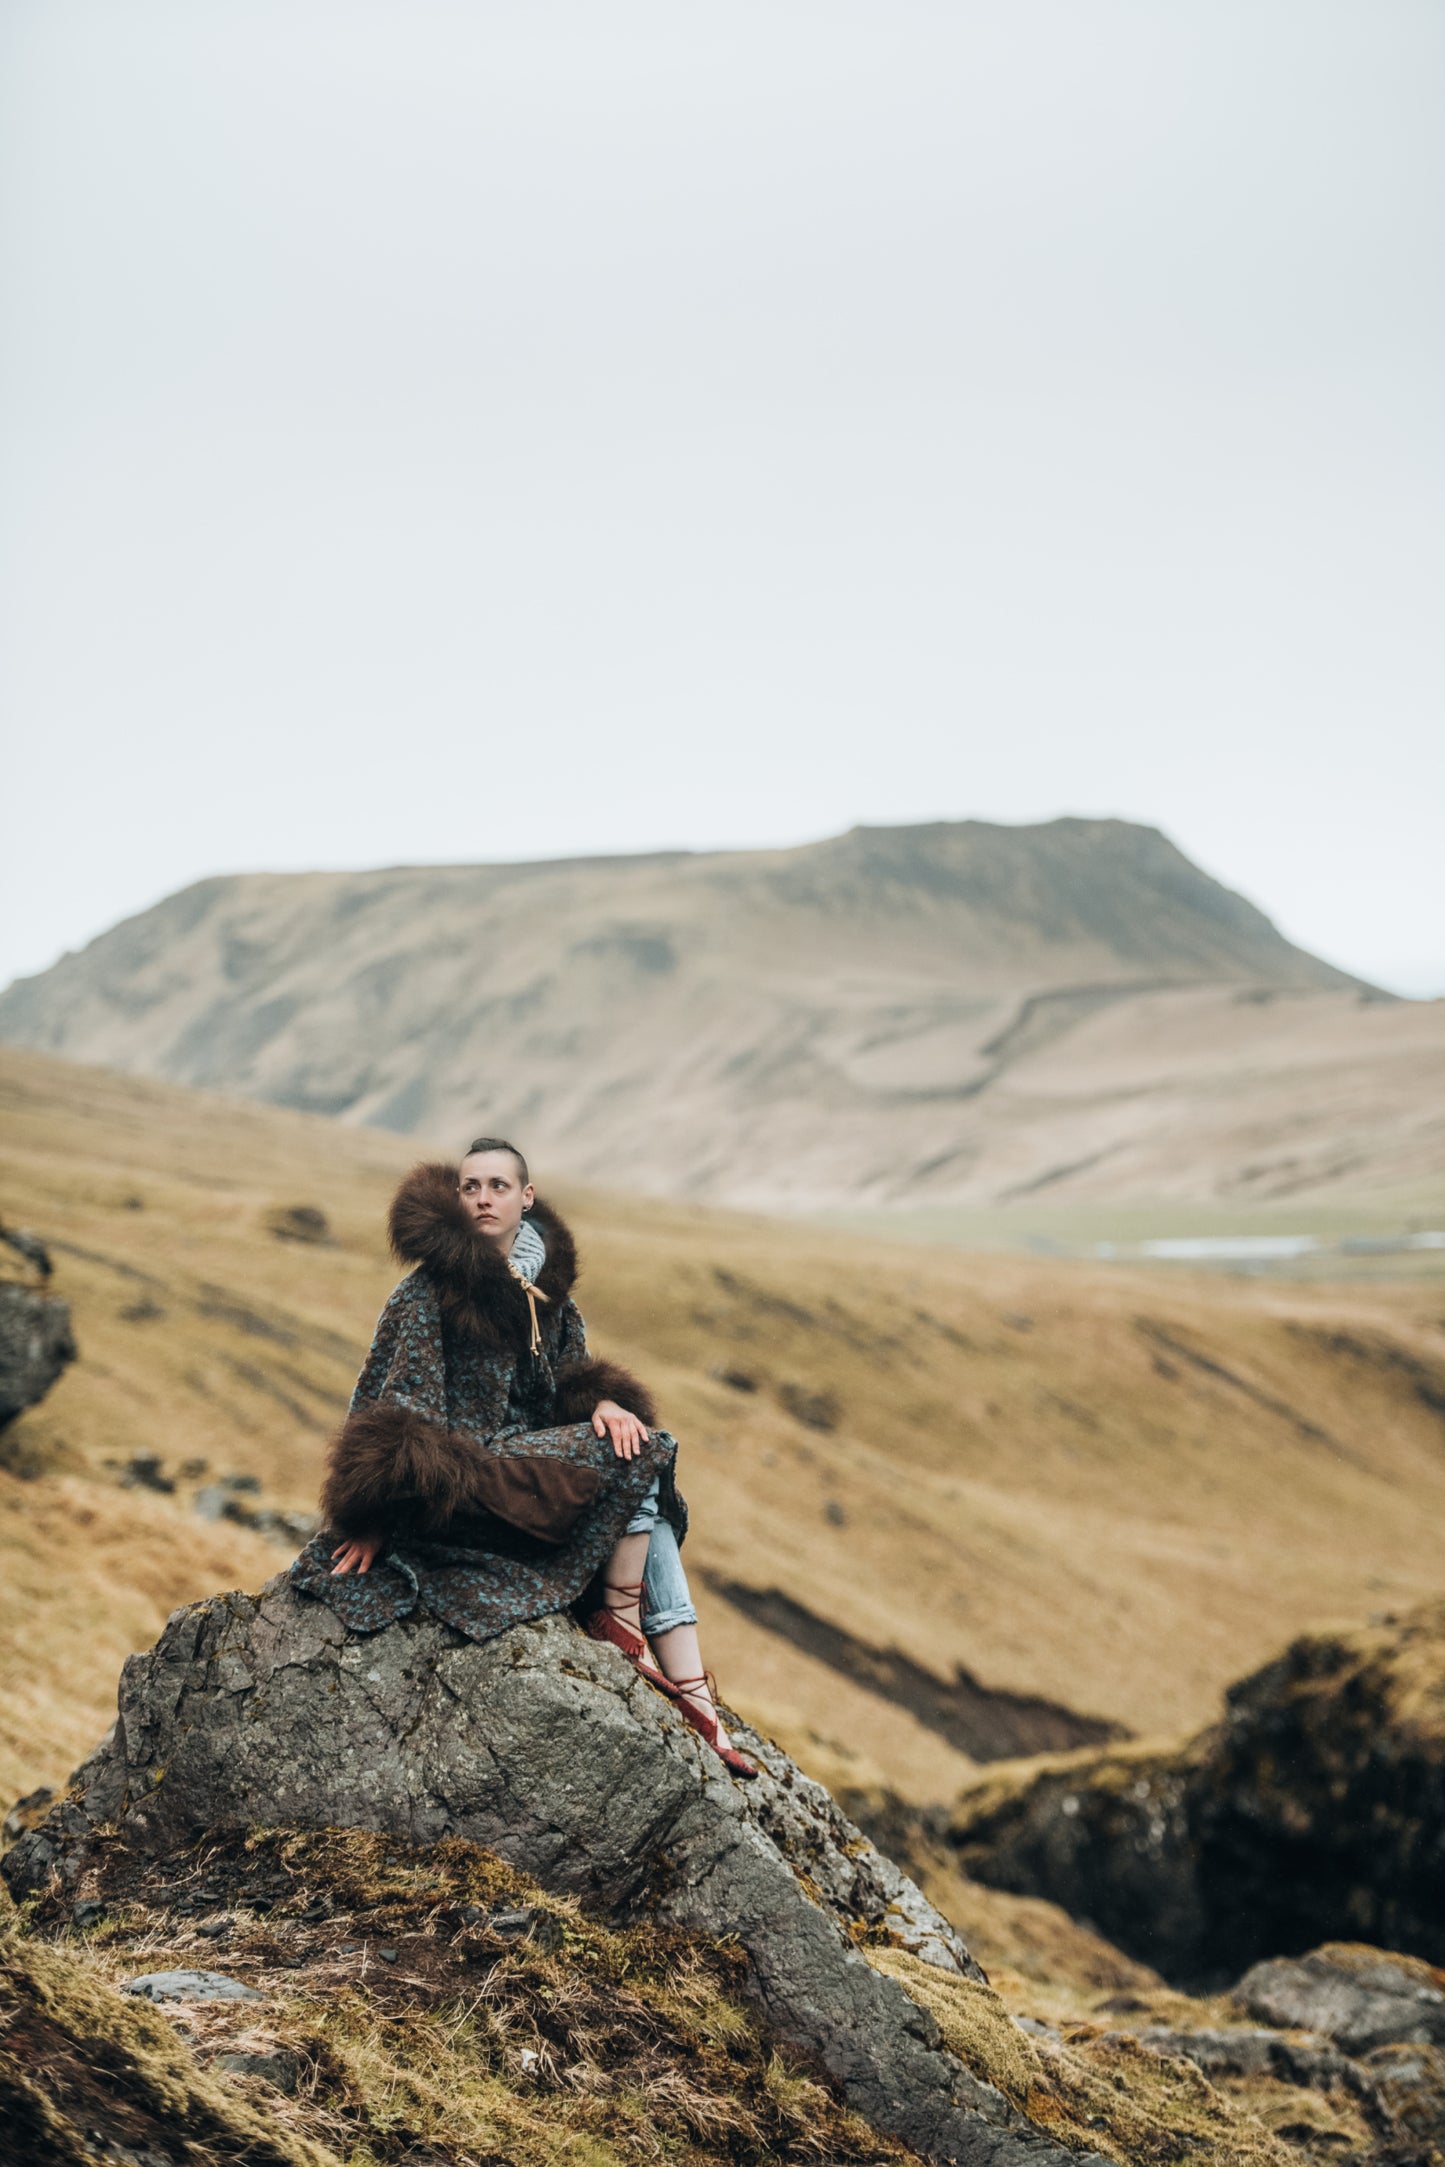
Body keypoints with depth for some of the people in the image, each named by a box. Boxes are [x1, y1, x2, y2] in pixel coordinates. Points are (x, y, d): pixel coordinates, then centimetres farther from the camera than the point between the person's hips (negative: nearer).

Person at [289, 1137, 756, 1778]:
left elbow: (572, 1370, 16)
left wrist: (603, 1403, -8)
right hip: (460, 1474, -7)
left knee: (653, 1522, -10)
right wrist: (374, 1518, -19)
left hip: (534, 1454, 7)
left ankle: (695, 1699, -11)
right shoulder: (430, 1287, -12)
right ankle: (620, 1623, -6)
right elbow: (398, 1398, -15)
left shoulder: (546, 1277, 8)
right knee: (637, 1456, -18)